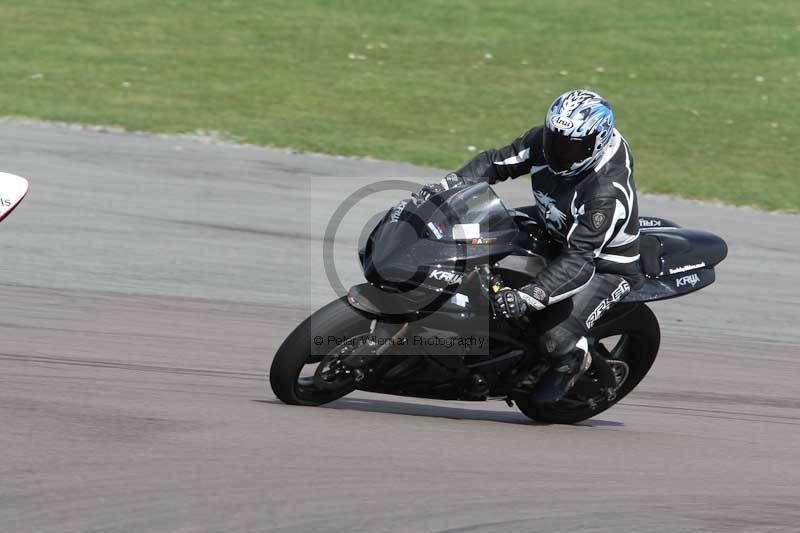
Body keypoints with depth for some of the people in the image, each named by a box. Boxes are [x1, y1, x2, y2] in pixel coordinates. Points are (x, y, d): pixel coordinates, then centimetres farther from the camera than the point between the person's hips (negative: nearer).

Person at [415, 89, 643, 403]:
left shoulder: (608, 193, -38)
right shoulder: (546, 139, -17)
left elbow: (578, 259, -40)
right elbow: (497, 162, -7)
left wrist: (530, 297, -49)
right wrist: (449, 184, -23)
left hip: (605, 264, -8)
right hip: (552, 231, 8)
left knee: (554, 340, -23)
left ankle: (574, 358, 13)